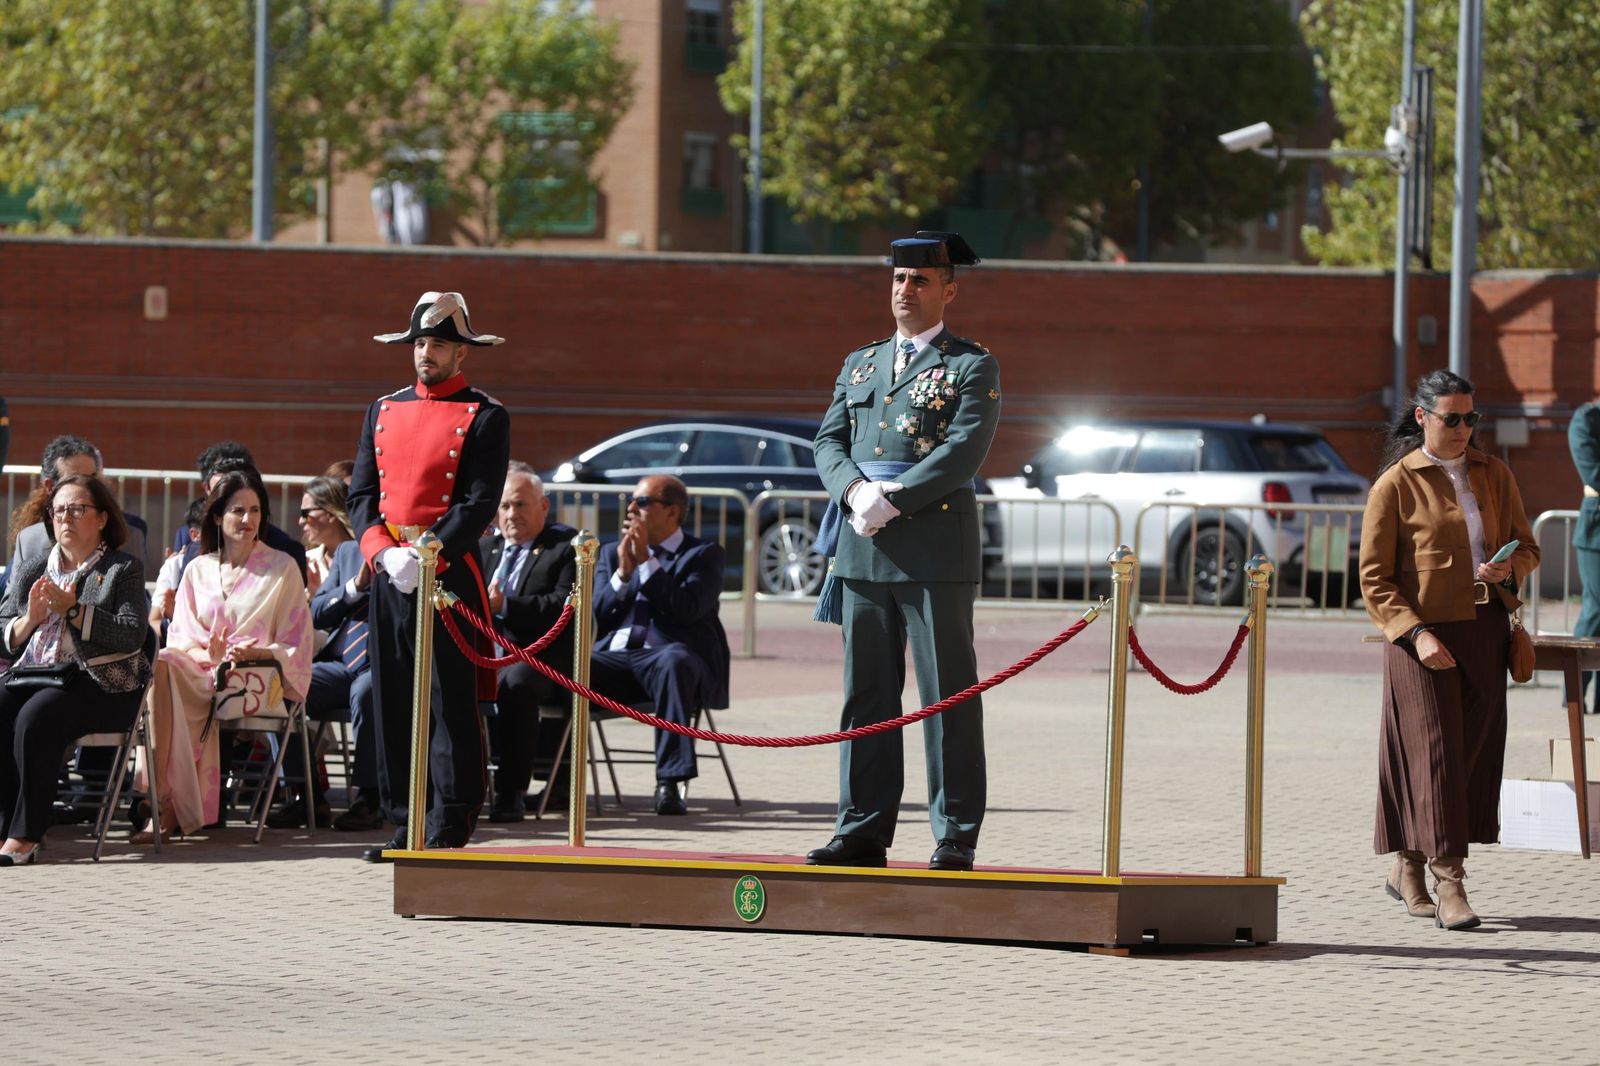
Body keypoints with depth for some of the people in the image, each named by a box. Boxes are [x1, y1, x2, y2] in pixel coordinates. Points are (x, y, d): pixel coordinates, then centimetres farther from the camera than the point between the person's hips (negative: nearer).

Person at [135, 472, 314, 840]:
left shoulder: (282, 568, 12)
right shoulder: (198, 570, 20)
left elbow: (295, 645, 8)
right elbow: (180, 635, 13)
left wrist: (257, 651, -12)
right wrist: (204, 653, -10)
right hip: (200, 671, 3)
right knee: (161, 664, -36)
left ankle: (170, 804, -39)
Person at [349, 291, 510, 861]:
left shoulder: (485, 418, -1)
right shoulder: (384, 410, 15)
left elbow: (480, 504, -9)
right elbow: (361, 493, 10)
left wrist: (427, 556, -19)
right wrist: (384, 553, -8)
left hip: (449, 572, -5)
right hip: (388, 575, 5)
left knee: (451, 703, -4)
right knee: (393, 701, 6)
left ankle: (449, 831, -1)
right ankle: (405, 825, 12)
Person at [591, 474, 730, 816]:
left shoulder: (704, 555, 9)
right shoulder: (612, 553, 24)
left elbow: (687, 609, -9)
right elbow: (595, 617, 13)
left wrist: (647, 562, -7)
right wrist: (623, 573, -1)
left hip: (668, 655, -4)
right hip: (615, 658, 4)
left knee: (674, 661, -41)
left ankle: (670, 783, -42)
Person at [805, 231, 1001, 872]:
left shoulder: (972, 367, 2)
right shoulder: (859, 365, 20)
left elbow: (964, 451, -10)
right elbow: (829, 443, 13)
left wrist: (892, 501, -16)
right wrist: (856, 490, -9)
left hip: (935, 548, -5)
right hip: (863, 552, 5)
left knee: (948, 695, -4)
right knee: (866, 693, 6)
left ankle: (954, 838, -2)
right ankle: (864, 831, 10)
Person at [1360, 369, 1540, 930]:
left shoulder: (1494, 475, 11)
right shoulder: (1395, 485, -4)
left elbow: (1527, 547, 16)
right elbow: (1374, 580, -5)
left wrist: (1509, 568, -8)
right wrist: (1416, 633, -17)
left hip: (1485, 631, 5)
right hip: (1423, 635, -5)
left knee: (1476, 748, 5)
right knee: (1435, 751, -9)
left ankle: (1407, 868, 19)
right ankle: (1449, 883, -10)